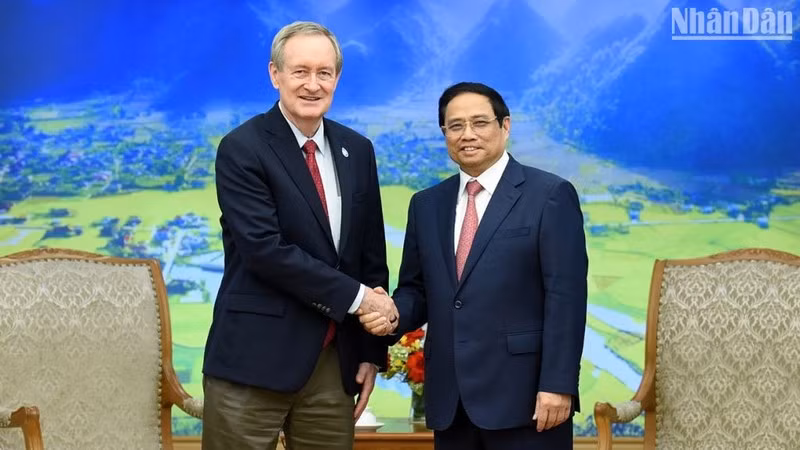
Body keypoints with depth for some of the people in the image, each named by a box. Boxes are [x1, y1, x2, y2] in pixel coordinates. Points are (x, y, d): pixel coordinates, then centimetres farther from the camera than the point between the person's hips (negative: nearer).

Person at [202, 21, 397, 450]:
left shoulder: (356, 150, 10)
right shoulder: (242, 149, -7)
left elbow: (371, 254, 13)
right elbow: (264, 248, -18)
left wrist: (371, 350, 10)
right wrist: (354, 296, -15)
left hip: (334, 360, 5)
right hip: (255, 357, -5)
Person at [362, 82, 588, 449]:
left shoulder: (550, 195, -3)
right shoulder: (426, 204, 13)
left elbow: (565, 297, -9)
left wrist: (557, 385, -15)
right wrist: (394, 314, -6)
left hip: (524, 393, -5)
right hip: (450, 398, 5)